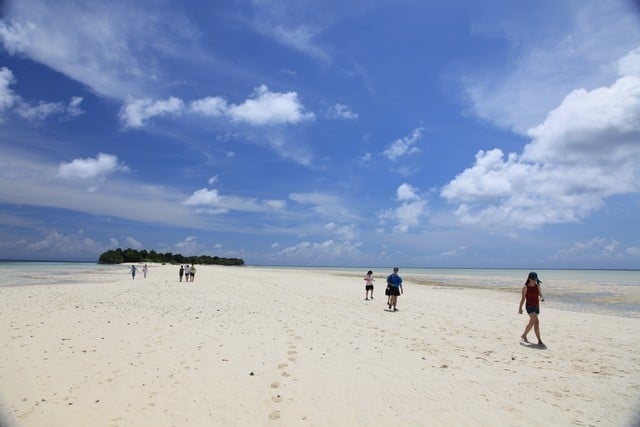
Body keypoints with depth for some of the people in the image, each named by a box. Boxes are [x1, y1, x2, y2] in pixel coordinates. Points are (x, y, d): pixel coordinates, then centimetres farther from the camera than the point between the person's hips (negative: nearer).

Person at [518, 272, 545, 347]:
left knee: (531, 323, 19)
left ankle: (524, 335, 39)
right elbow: (523, 298, -6)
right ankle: (539, 341, -16)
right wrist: (520, 308, -3)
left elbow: (540, 295, -2)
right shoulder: (525, 287, -10)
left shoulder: (537, 286, 3)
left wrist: (542, 298, -26)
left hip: (536, 306, 6)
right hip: (529, 306, -6)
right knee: (536, 322, -19)